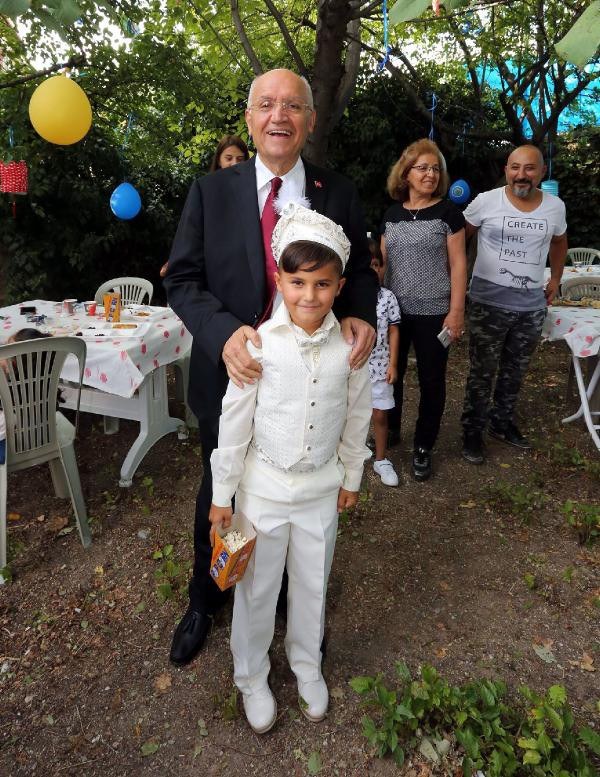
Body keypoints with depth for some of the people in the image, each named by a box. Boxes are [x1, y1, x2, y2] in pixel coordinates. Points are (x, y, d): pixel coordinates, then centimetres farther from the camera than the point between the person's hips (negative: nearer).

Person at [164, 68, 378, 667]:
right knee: (219, 498, 19)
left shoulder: (339, 193, -1)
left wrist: (360, 314, -17)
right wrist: (224, 331, -26)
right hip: (233, 372, 0)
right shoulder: (210, 192, -3)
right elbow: (182, 278, -6)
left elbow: (359, 268, 6)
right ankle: (205, 600, 48)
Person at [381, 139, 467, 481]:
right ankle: (390, 432, 34)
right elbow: (382, 262, 12)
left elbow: (458, 264, -5)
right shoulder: (392, 213, 8)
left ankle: (423, 447, 21)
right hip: (394, 310, 4)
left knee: (432, 380, 5)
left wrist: (456, 311, -12)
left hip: (433, 312, -3)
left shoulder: (448, 212, -2)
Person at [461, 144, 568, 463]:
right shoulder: (486, 201, -8)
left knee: (515, 372, 16)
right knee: (482, 372, 3)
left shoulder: (555, 206, 4)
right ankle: (473, 431, 18)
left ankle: (502, 422, 34)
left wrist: (556, 278, 18)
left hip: (532, 306, 4)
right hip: (489, 303, -4)